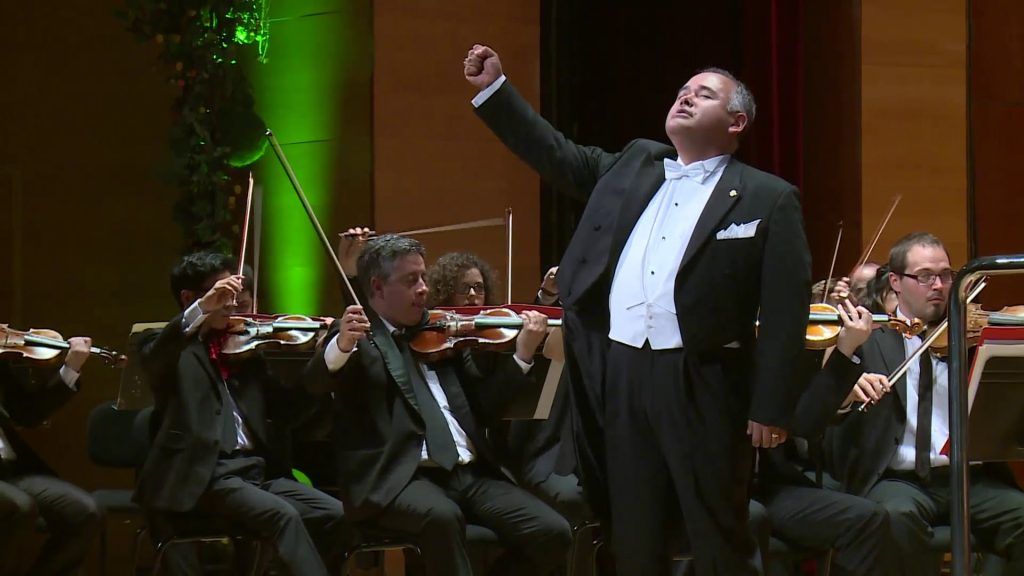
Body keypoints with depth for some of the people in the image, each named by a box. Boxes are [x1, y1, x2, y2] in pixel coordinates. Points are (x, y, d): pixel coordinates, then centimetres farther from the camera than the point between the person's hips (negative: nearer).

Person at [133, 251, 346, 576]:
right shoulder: (171, 346, 5)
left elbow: (288, 406, 15)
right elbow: (154, 360, -21)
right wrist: (202, 309, -34)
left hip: (257, 470, 6)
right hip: (202, 475, -6)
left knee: (336, 516, -13)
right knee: (282, 515, -30)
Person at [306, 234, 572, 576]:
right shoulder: (359, 337, 5)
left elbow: (484, 407, 19)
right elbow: (314, 385, -15)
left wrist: (522, 356, 5)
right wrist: (340, 347, -37)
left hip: (468, 473, 6)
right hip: (395, 478, -6)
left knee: (552, 534, -14)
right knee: (442, 516, -39)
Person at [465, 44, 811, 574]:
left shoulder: (768, 199, -1)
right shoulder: (633, 164, 16)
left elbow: (785, 309, -5)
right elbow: (556, 155, 18)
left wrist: (771, 408, -11)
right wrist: (492, 88, 8)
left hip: (701, 385, -5)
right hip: (620, 373, 5)